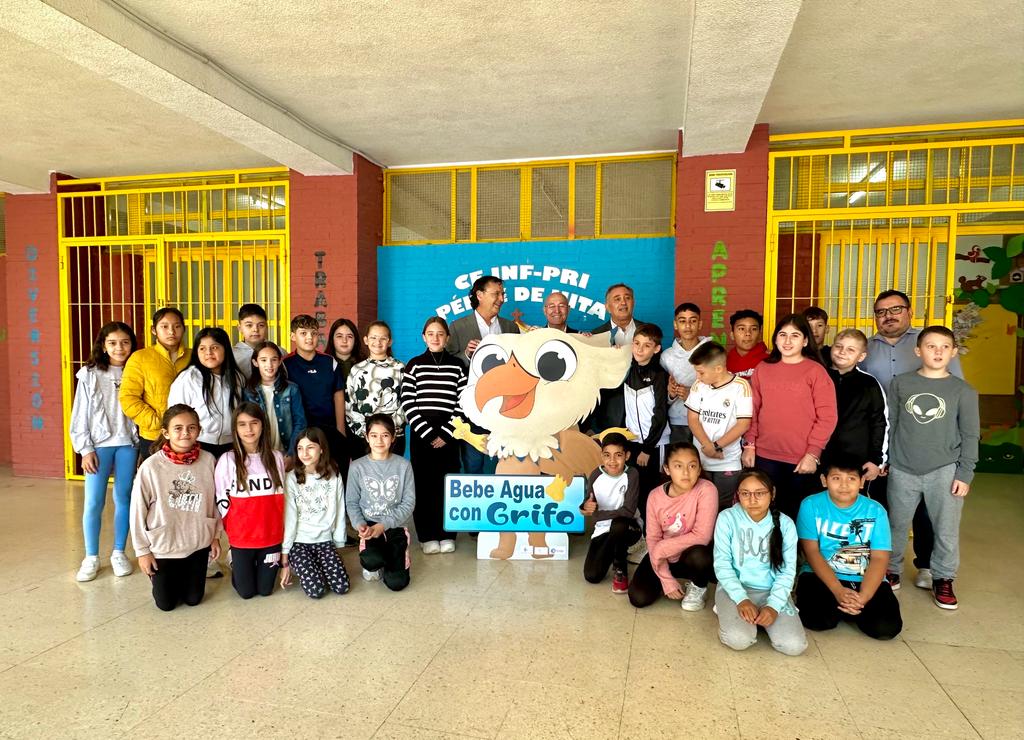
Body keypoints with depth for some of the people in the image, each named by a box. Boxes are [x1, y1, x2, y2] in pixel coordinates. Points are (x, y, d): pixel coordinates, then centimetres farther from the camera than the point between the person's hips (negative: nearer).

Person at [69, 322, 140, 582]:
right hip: (99, 445, -1)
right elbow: (80, 416, 1)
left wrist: (143, 445, -2)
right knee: (93, 503, 0)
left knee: (124, 499, 8)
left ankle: (118, 553, 21)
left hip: (128, 445, 1)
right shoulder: (90, 375, 1)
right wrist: (85, 449, -5)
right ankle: (91, 558, 16)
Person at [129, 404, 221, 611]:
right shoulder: (151, 466, -18)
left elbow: (215, 502, 0)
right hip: (163, 546, -2)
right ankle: (158, 576, 44)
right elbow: (138, 511, -9)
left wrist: (215, 536, 6)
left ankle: (187, 576, 46)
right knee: (166, 604, 14)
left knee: (193, 599, 15)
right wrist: (142, 550, -4)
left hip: (198, 545, 2)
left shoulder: (208, 461, -12)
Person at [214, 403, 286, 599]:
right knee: (246, 592, 7)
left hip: (272, 536, 2)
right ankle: (238, 570, 37)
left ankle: (259, 567, 40)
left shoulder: (276, 458, 0)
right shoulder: (227, 460, -8)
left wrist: (279, 529, 6)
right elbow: (221, 502, -5)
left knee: (265, 590, 10)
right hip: (241, 538, -2)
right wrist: (234, 529, -5)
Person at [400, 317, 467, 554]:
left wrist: (446, 433, -7)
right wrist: (427, 433, -9)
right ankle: (427, 535, 14)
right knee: (423, 483, 3)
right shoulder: (414, 365, 4)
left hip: (448, 434, 0)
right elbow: (407, 404, -2)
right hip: (420, 434, 0)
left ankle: (446, 534, 15)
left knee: (447, 482, 3)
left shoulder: (457, 366, 5)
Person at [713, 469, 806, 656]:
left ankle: (763, 613, 11)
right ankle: (729, 613, 7)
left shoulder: (785, 524, -4)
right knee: (739, 640, -27)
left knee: (794, 645, -18)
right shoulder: (727, 518, -9)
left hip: (771, 591, 3)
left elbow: (787, 571, -2)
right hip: (735, 588, -2)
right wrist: (741, 599, -19)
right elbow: (722, 564, -8)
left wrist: (773, 606, -16)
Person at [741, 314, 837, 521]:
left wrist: (813, 453, -12)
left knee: (796, 513, 10)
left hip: (802, 459, -3)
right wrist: (749, 445, 3)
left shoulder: (816, 371, -3)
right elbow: (753, 410, 9)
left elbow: (827, 417, -7)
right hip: (765, 456, 3)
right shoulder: (763, 369, 7)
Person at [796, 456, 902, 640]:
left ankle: (842, 608, 8)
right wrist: (838, 591, -22)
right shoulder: (811, 505, -5)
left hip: (865, 580, 2)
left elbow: (879, 558, -9)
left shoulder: (875, 510, -2)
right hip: (821, 576, -1)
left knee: (886, 627, -21)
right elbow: (811, 552, -9)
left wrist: (862, 597, -23)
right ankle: (846, 608, 7)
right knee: (817, 621, -27)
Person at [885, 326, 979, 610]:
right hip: (902, 470, 1)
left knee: (947, 530, 5)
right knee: (896, 526, 11)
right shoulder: (901, 383, 1)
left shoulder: (963, 391, 0)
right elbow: (889, 424, 6)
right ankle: (891, 571, 29)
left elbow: (970, 435, 1)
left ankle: (943, 579, 24)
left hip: (945, 472, -1)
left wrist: (965, 474, -4)